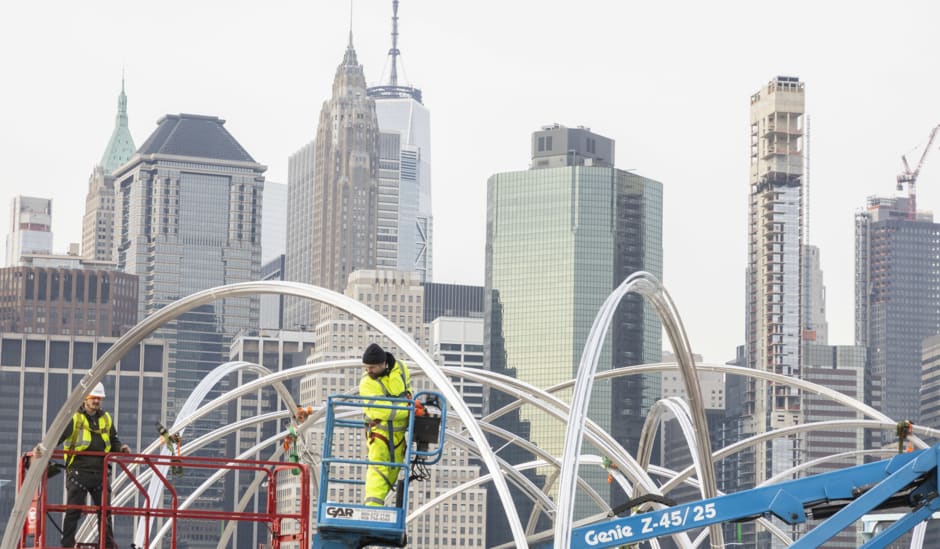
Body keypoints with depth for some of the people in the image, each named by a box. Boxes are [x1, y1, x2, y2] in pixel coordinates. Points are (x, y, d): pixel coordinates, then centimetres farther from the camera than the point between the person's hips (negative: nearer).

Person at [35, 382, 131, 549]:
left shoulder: (106, 418, 14)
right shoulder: (74, 417, -3)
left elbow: (113, 440, 26)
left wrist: (120, 447, 4)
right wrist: (43, 448, -30)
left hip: (100, 472, 5)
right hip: (78, 471, -5)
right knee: (74, 510, -4)